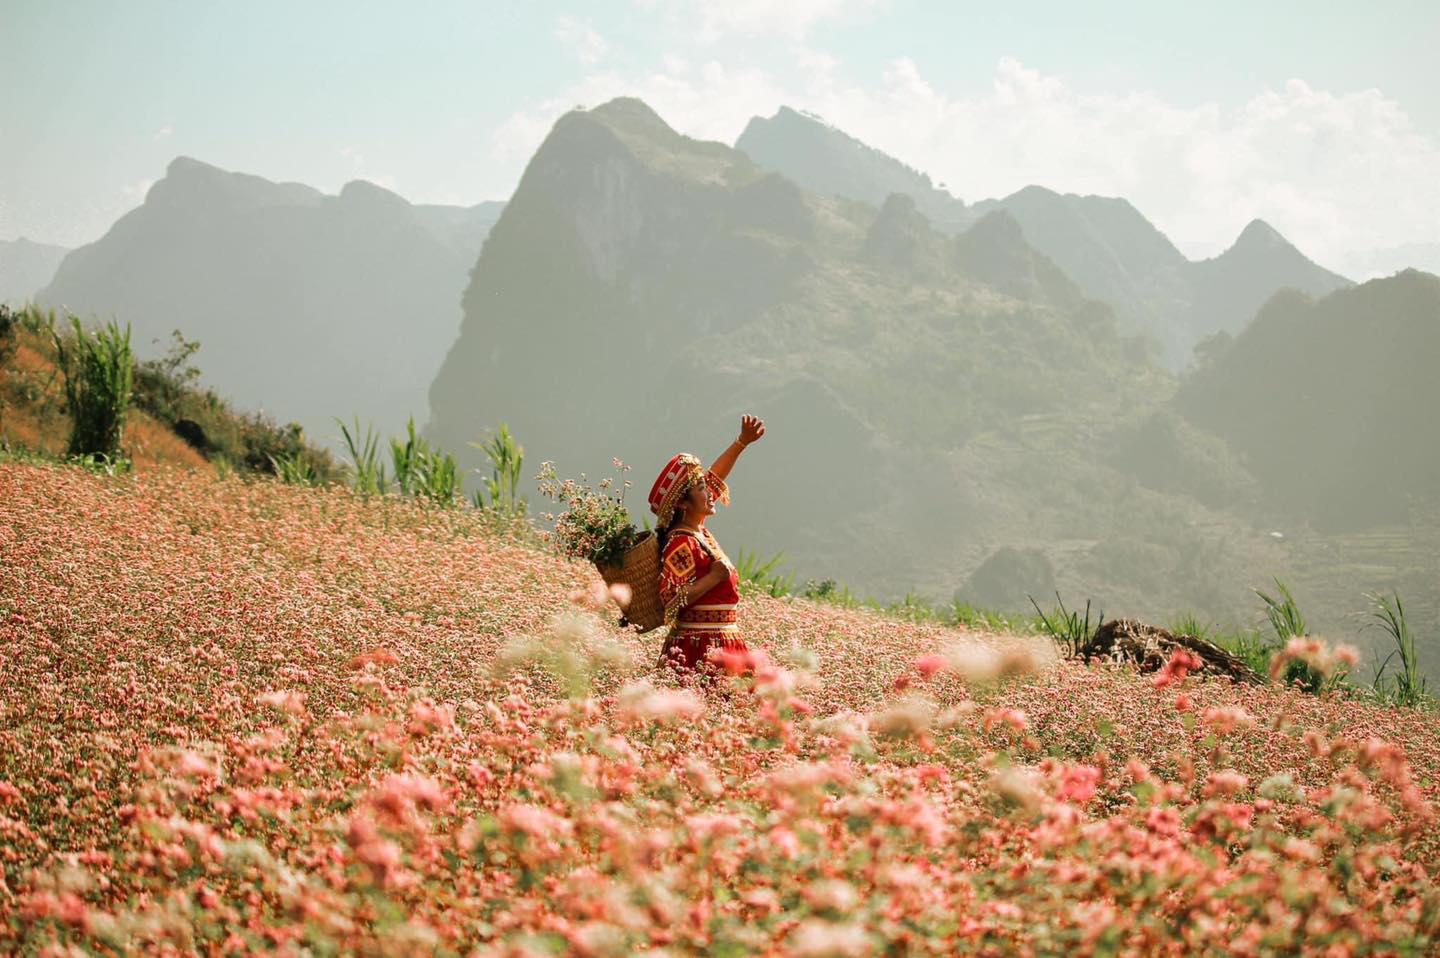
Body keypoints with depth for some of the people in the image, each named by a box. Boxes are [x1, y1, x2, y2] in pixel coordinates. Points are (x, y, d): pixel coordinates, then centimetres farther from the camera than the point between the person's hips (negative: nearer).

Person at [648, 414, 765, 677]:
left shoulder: (697, 531, 12)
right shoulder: (682, 544, -14)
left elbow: (714, 477, 23)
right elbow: (671, 600, -22)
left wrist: (742, 442, 21)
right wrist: (714, 577, -18)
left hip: (721, 645, 9)